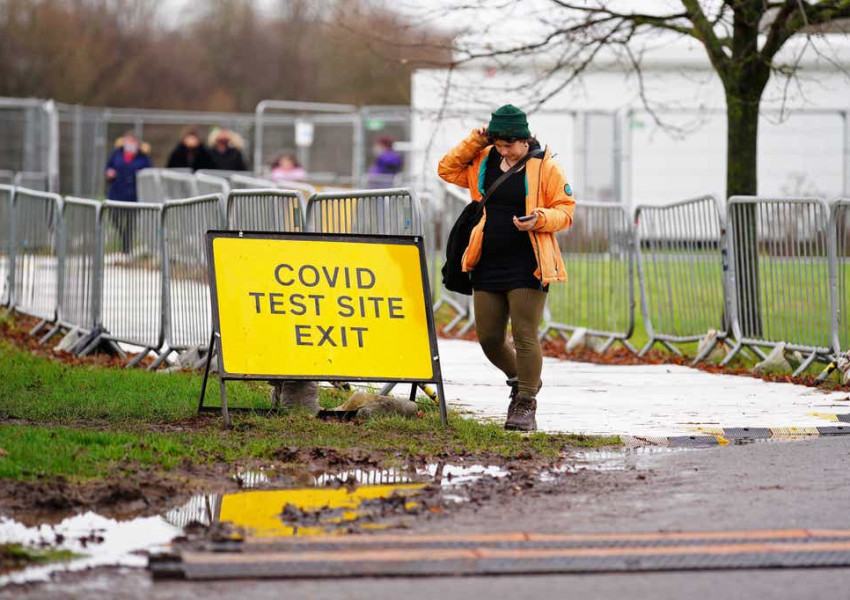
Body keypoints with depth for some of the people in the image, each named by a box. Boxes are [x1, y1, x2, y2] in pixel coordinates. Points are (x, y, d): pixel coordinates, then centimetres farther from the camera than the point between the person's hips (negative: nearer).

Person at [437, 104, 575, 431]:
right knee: (489, 339, 7)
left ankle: (526, 405, -2)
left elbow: (565, 211, -2)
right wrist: (475, 142, 3)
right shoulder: (483, 162, 9)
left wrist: (540, 219, -23)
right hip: (488, 266, 5)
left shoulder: (545, 167, -4)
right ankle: (519, 379, 33)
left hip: (526, 266, -5)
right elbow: (447, 169, 14)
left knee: (525, 336, -9)